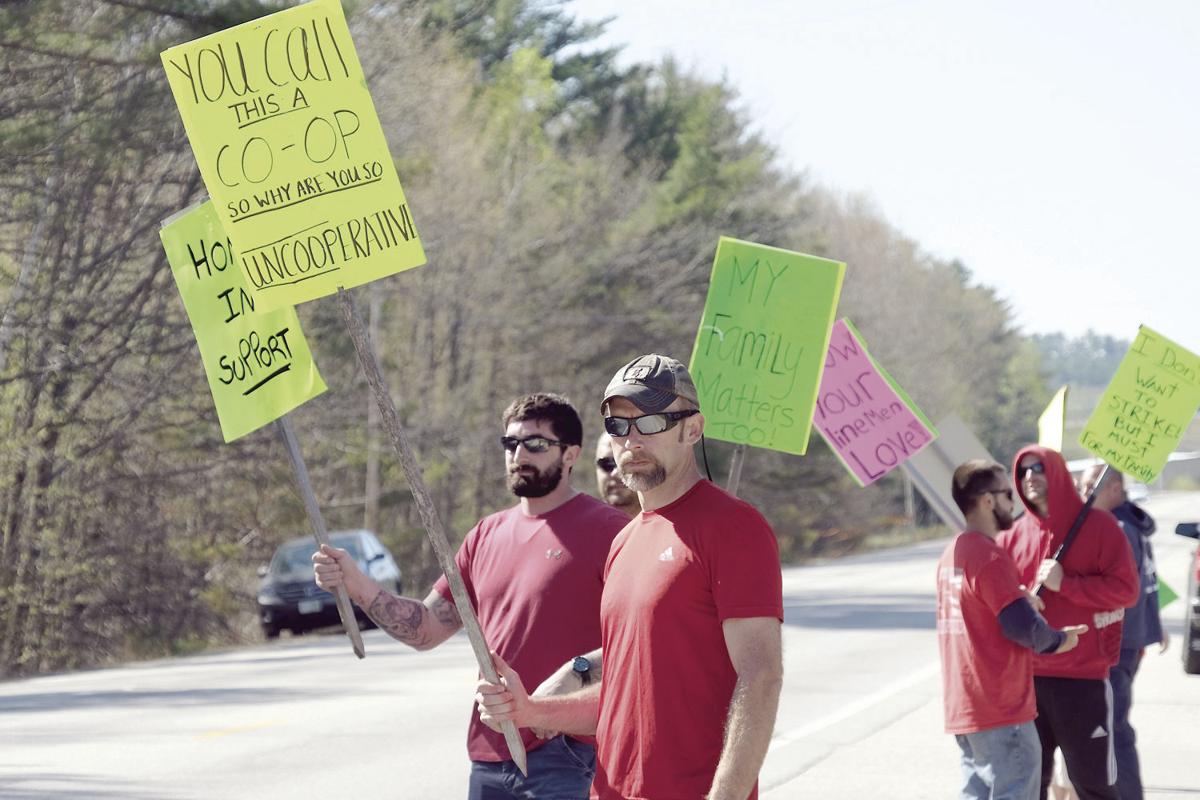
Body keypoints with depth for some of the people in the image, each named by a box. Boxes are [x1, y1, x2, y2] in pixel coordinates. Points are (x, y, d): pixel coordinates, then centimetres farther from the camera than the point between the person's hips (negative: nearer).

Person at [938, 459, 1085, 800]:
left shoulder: (952, 554, 13)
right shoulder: (990, 557, -17)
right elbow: (1023, 627, -21)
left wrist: (1021, 601, 4)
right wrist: (1058, 640, -2)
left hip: (963, 706, 9)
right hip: (1002, 708, -9)